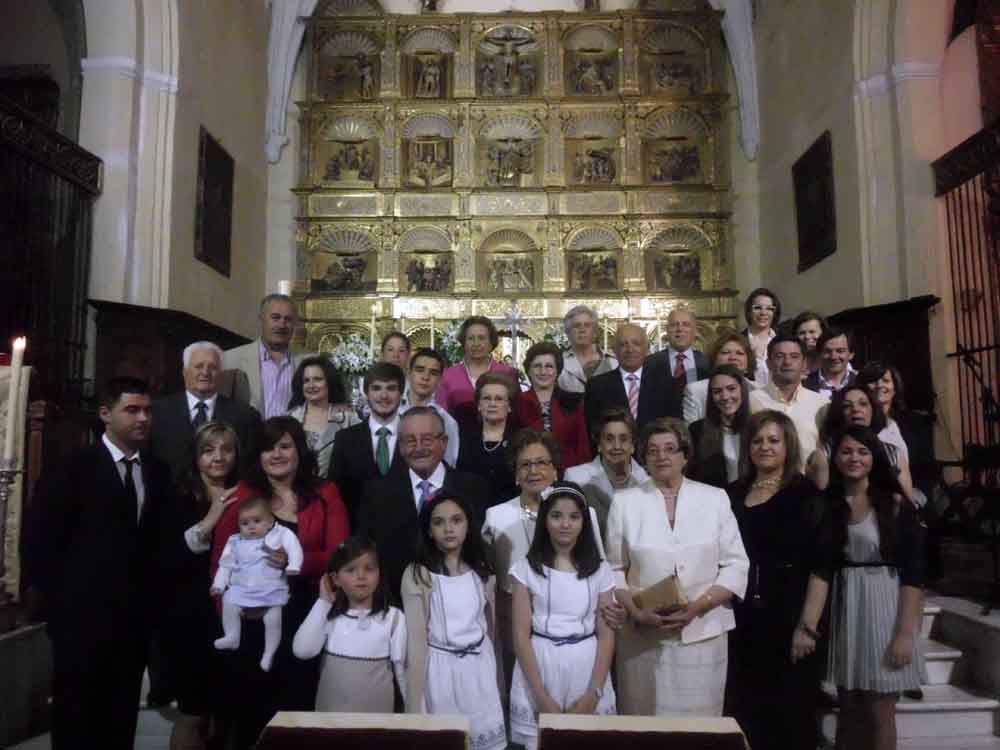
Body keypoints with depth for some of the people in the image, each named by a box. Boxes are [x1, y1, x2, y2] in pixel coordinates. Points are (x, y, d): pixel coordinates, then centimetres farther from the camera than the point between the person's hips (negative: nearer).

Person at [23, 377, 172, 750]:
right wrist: (61, 599, -8)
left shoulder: (158, 471, 6)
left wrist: (152, 595, 2)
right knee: (75, 720, 9)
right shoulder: (70, 469, -6)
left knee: (122, 719, 13)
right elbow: (37, 540, -7)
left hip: (135, 617, 4)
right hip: (82, 618, -4)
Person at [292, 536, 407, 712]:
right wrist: (323, 602, -11)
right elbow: (302, 651, -15)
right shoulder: (329, 615, -2)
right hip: (331, 711, 2)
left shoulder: (393, 618, -9)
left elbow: (404, 670, -4)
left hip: (377, 712, -2)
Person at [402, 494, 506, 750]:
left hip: (480, 668, 4)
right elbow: (416, 640, -11)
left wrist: (499, 680, 17)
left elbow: (492, 630, 11)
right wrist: (416, 706, -11)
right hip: (440, 669, -3)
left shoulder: (482, 572, 2)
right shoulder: (418, 575, -11)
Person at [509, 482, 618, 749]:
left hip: (586, 668, 1)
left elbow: (606, 635, 0)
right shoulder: (526, 568, -3)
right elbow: (521, 635, -5)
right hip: (539, 668, -1)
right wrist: (542, 697, -11)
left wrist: (594, 693, -10)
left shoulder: (600, 570, 2)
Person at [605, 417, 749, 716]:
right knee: (643, 722, 6)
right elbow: (613, 569, 4)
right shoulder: (625, 502, 3)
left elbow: (736, 565, 2)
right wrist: (637, 612, -11)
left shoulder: (715, 498, 4)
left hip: (702, 633, 0)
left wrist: (698, 606, -10)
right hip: (642, 636, 0)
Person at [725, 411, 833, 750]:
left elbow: (821, 567, -9)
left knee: (790, 716, 7)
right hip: (741, 622, 4)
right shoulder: (732, 494, 7)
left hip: (789, 622, -3)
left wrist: (808, 626, -15)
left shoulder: (808, 496, -4)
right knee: (743, 713, 11)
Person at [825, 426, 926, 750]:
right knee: (848, 706, 13)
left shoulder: (896, 505, -6)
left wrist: (906, 632, -13)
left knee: (880, 712, 4)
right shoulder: (827, 504, 2)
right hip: (843, 608, 3)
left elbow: (913, 573, -9)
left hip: (884, 604, -3)